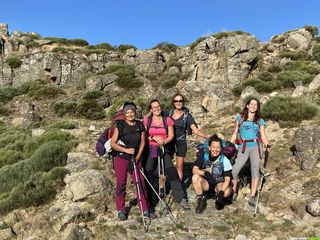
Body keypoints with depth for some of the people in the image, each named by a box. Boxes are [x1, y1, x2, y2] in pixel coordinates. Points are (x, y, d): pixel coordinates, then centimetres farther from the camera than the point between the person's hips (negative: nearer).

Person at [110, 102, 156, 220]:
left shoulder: (140, 125, 2)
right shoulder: (120, 125, -8)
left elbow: (142, 142, 8)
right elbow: (113, 143, -9)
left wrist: (138, 156, -3)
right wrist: (126, 150, -19)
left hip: (135, 158, 3)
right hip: (121, 158, -3)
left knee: (141, 183, 2)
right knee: (121, 184, 4)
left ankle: (145, 210, 14)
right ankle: (120, 210, 19)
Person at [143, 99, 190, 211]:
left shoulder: (167, 120, 3)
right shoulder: (146, 120, 3)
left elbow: (171, 135, 2)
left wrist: (164, 142, -16)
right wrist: (154, 138, -15)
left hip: (164, 149, 0)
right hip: (150, 150, 0)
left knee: (172, 173, -8)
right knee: (150, 175, 5)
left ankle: (180, 198, 1)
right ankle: (151, 201, 20)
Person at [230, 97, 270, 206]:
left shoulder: (260, 121, 12)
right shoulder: (240, 117, 12)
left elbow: (263, 136, 5)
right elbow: (235, 133, 13)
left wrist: (267, 145, -14)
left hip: (256, 147, 0)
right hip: (243, 148, 0)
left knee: (255, 170, -8)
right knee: (234, 171, -9)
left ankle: (252, 197, -6)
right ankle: (233, 193, 11)